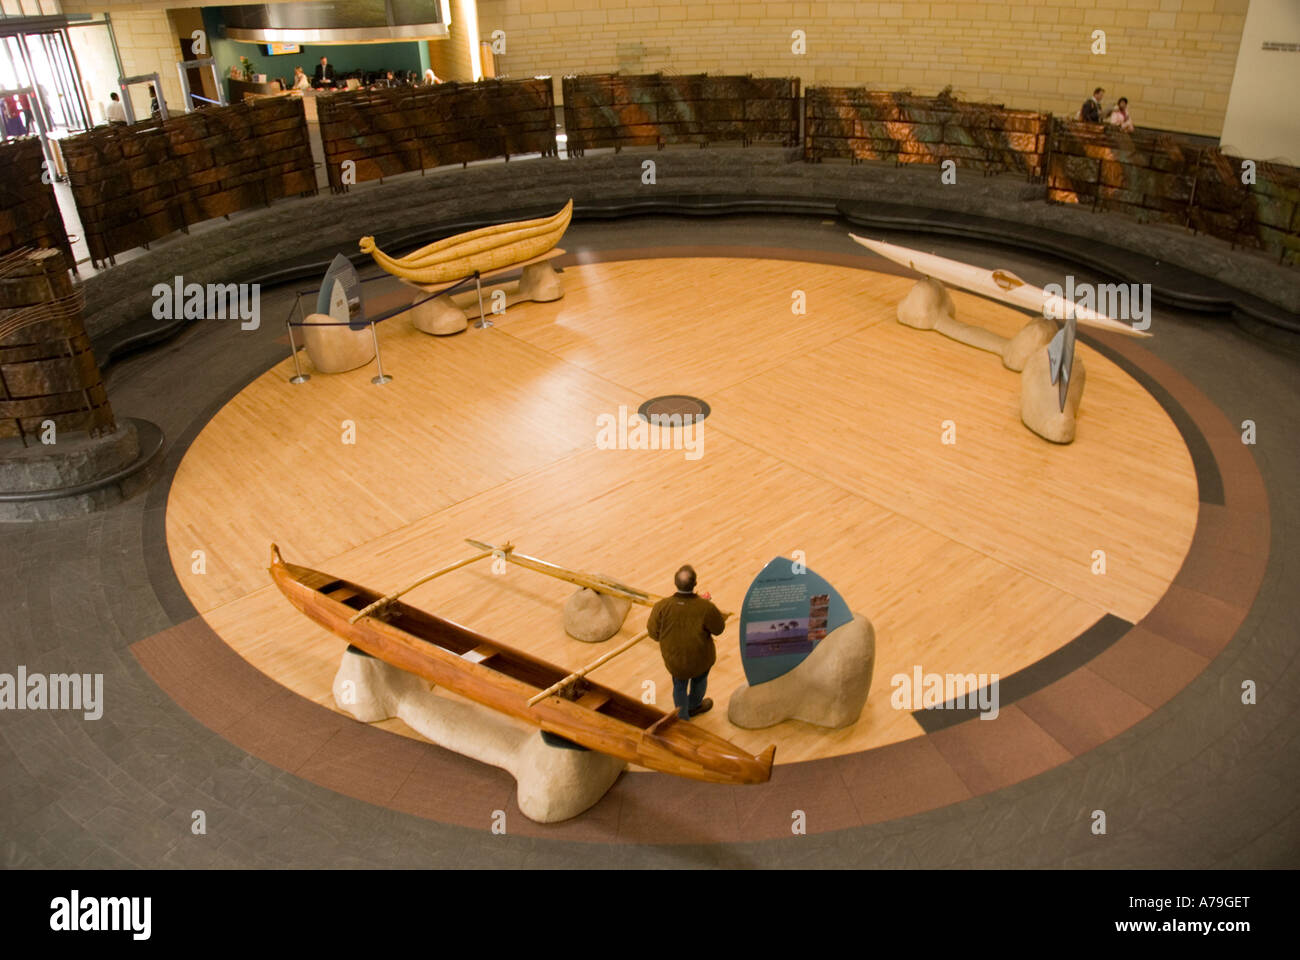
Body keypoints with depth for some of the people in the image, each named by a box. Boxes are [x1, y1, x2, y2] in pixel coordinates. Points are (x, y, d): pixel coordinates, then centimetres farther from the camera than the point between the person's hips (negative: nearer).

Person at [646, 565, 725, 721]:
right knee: (700, 678, 34)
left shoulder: (662, 606, -28)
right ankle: (694, 705, 60)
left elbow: (653, 633, -14)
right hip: (701, 660, 0)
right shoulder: (706, 608, -31)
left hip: (674, 659, 0)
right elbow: (718, 629, -12)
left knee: (679, 686, 30)